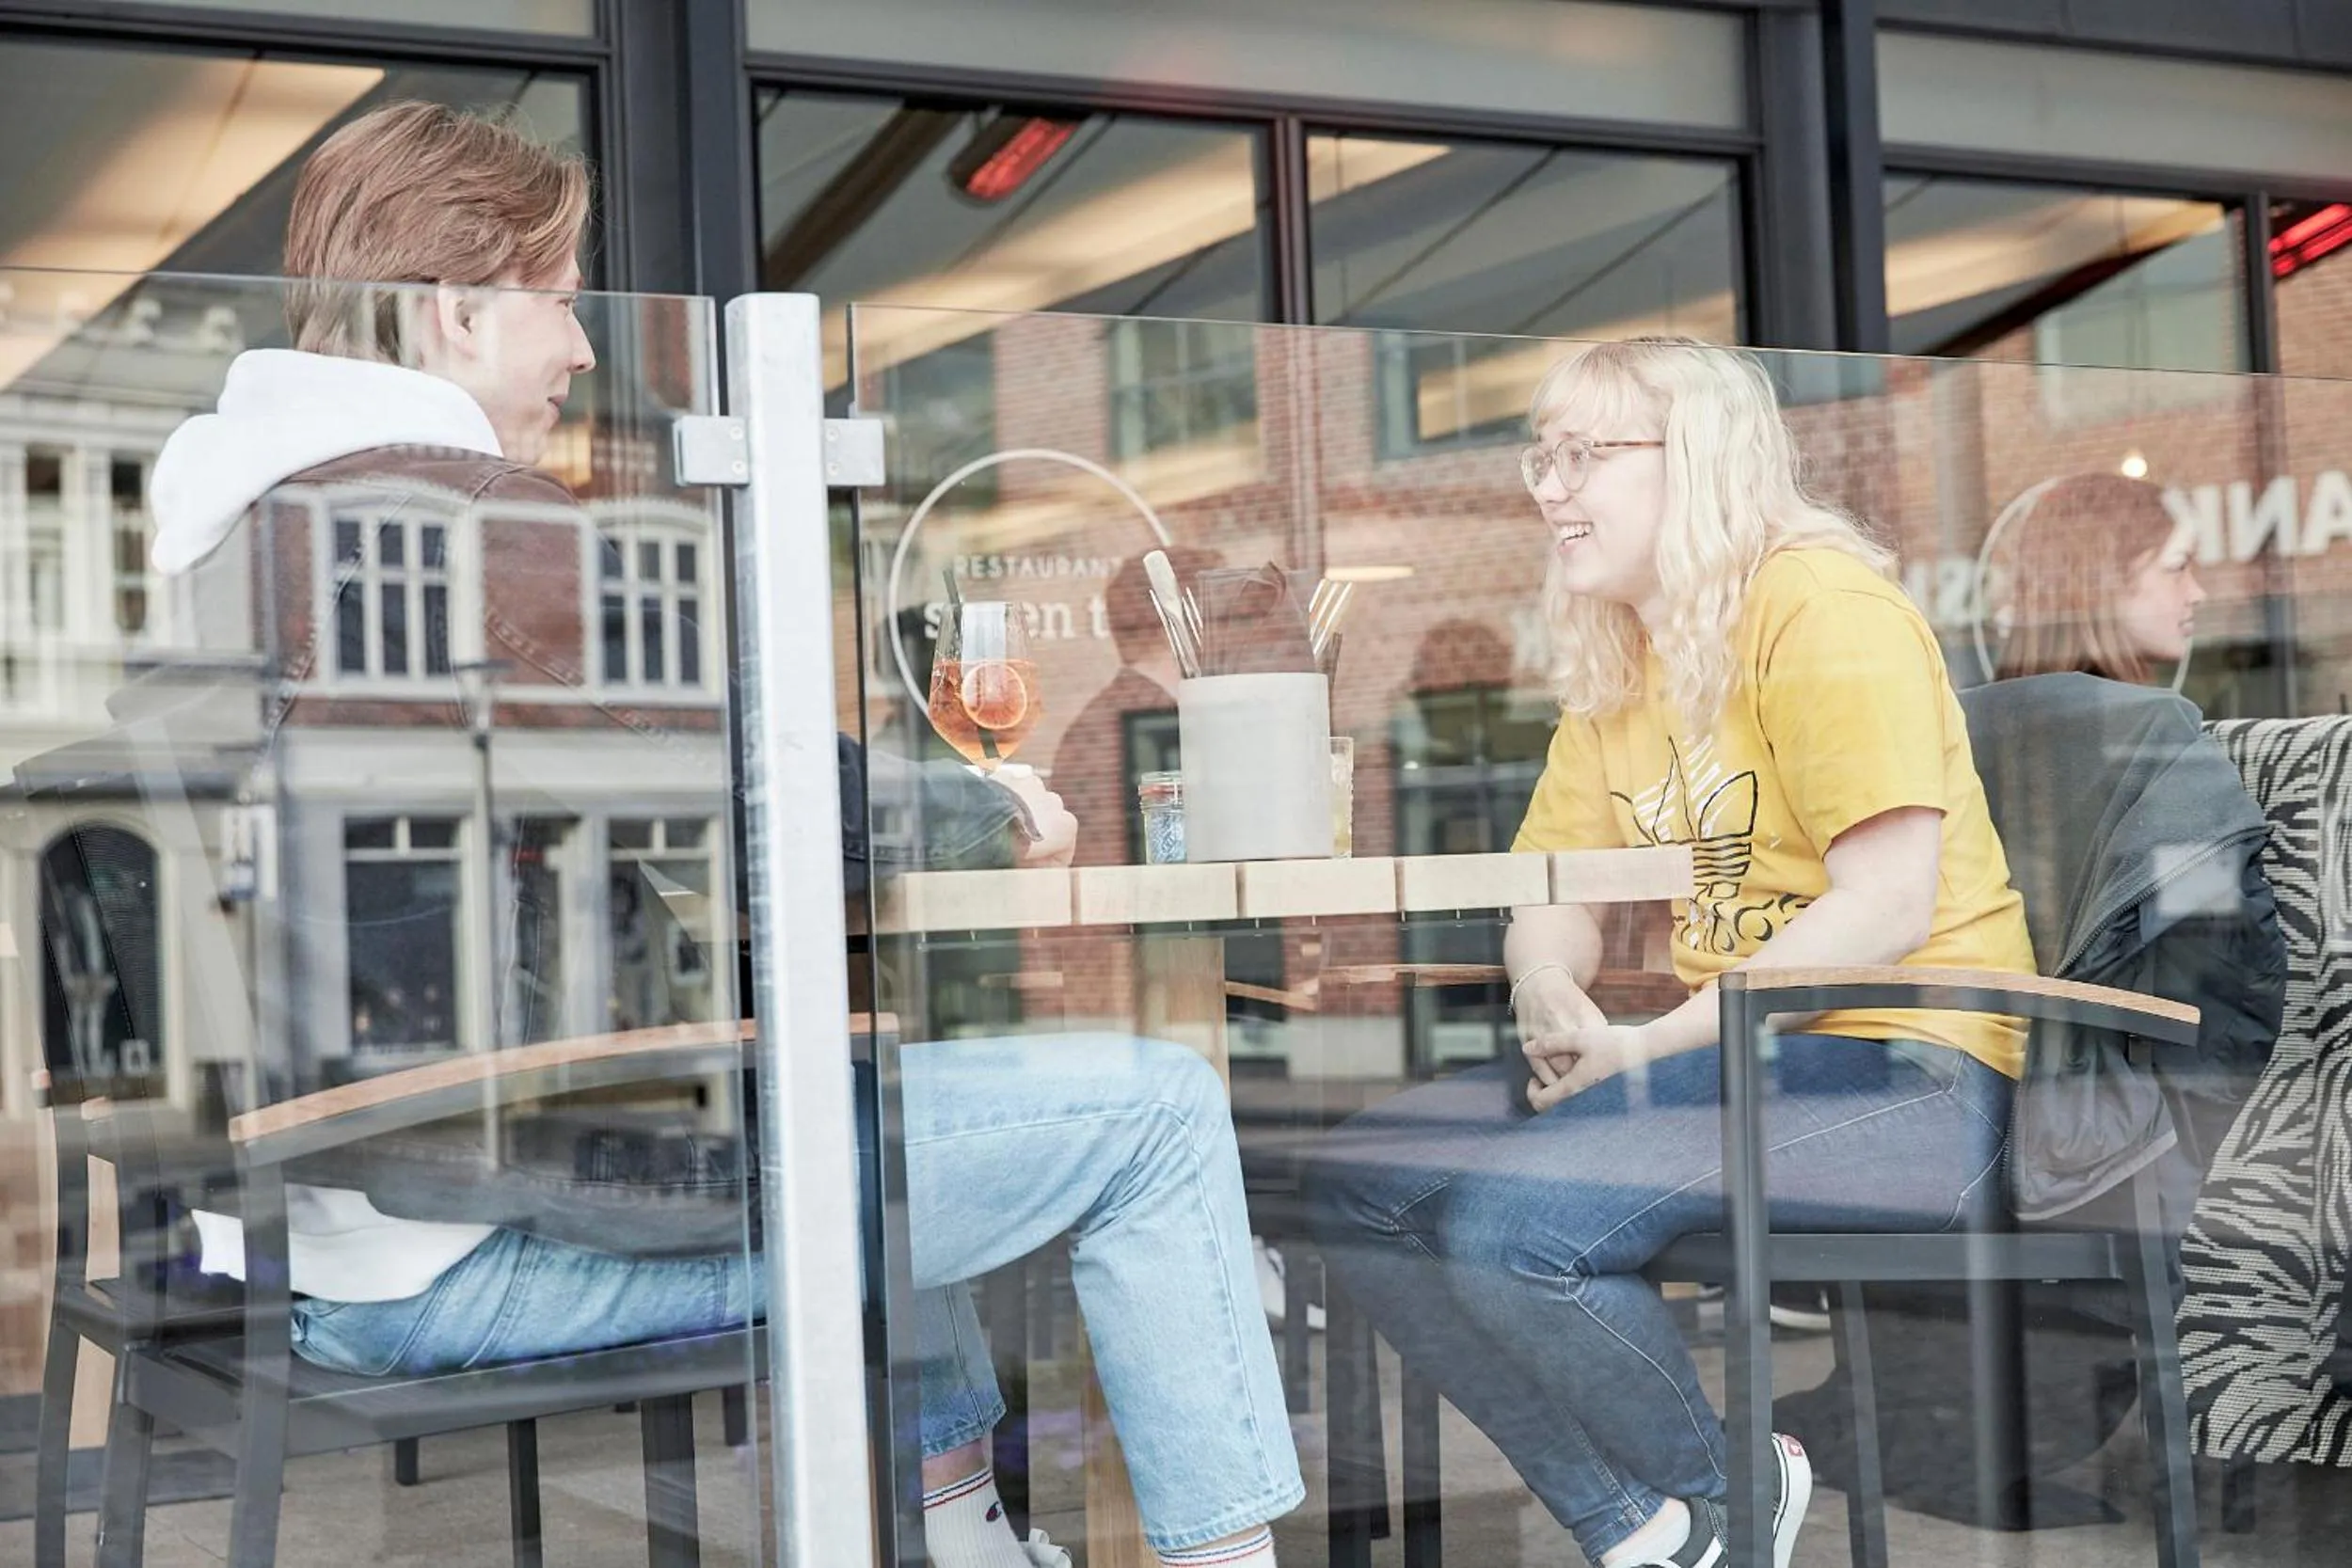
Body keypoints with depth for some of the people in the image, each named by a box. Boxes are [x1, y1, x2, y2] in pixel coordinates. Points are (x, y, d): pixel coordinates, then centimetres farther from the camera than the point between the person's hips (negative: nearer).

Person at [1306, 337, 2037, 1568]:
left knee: (1511, 1223, -28)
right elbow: (1553, 891, 12)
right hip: (1718, 1059, 9)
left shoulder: (1821, 607, -10)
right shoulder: (1614, 658, 16)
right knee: (1357, 1184, -5)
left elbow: (1888, 904, -19)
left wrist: (1649, 1050, -20)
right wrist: (1549, 997, -12)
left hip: (1902, 1072, -9)